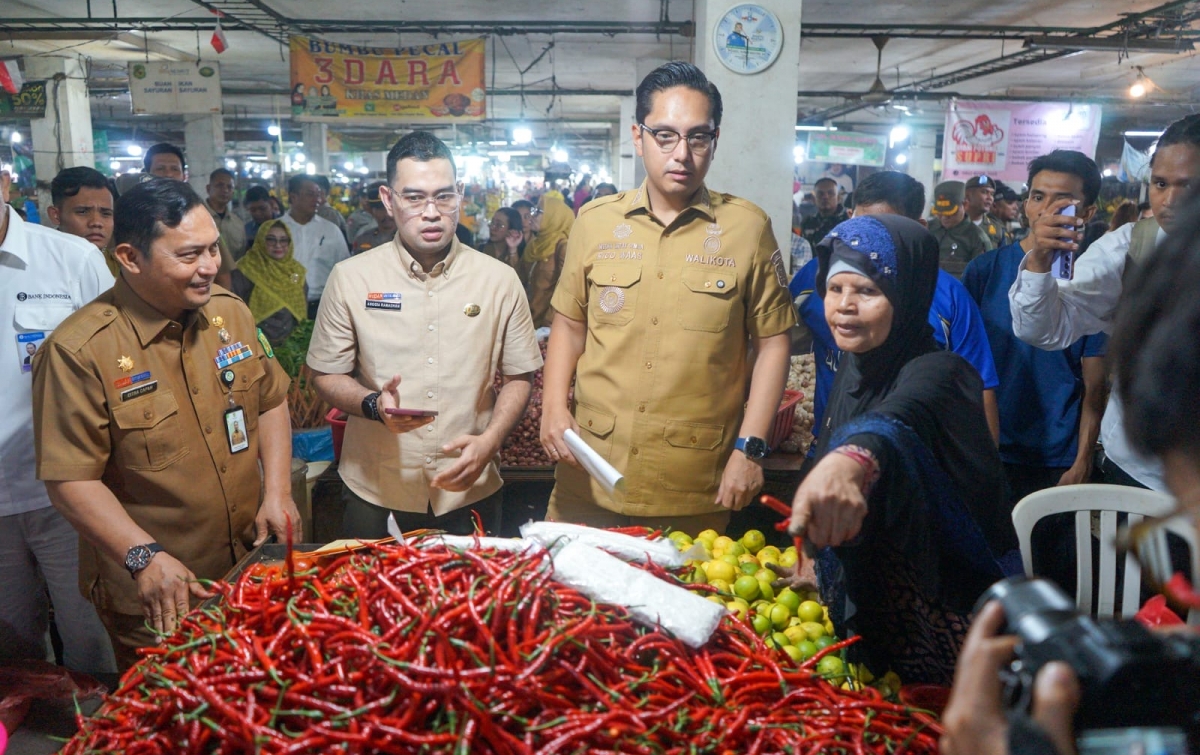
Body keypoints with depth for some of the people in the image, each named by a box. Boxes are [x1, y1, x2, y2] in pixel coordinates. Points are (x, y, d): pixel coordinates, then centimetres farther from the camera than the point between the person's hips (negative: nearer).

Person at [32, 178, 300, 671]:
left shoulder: (230, 312, 0)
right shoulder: (80, 351, -19)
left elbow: (270, 402, 8)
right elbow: (70, 481, -17)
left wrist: (278, 492, -2)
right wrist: (145, 556, -25)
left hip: (255, 567, 5)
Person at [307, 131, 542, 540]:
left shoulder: (500, 280, -3)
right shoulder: (350, 278, -4)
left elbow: (519, 378, 3)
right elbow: (326, 375, 2)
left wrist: (489, 442, -13)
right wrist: (373, 404, -18)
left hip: (469, 493, 1)